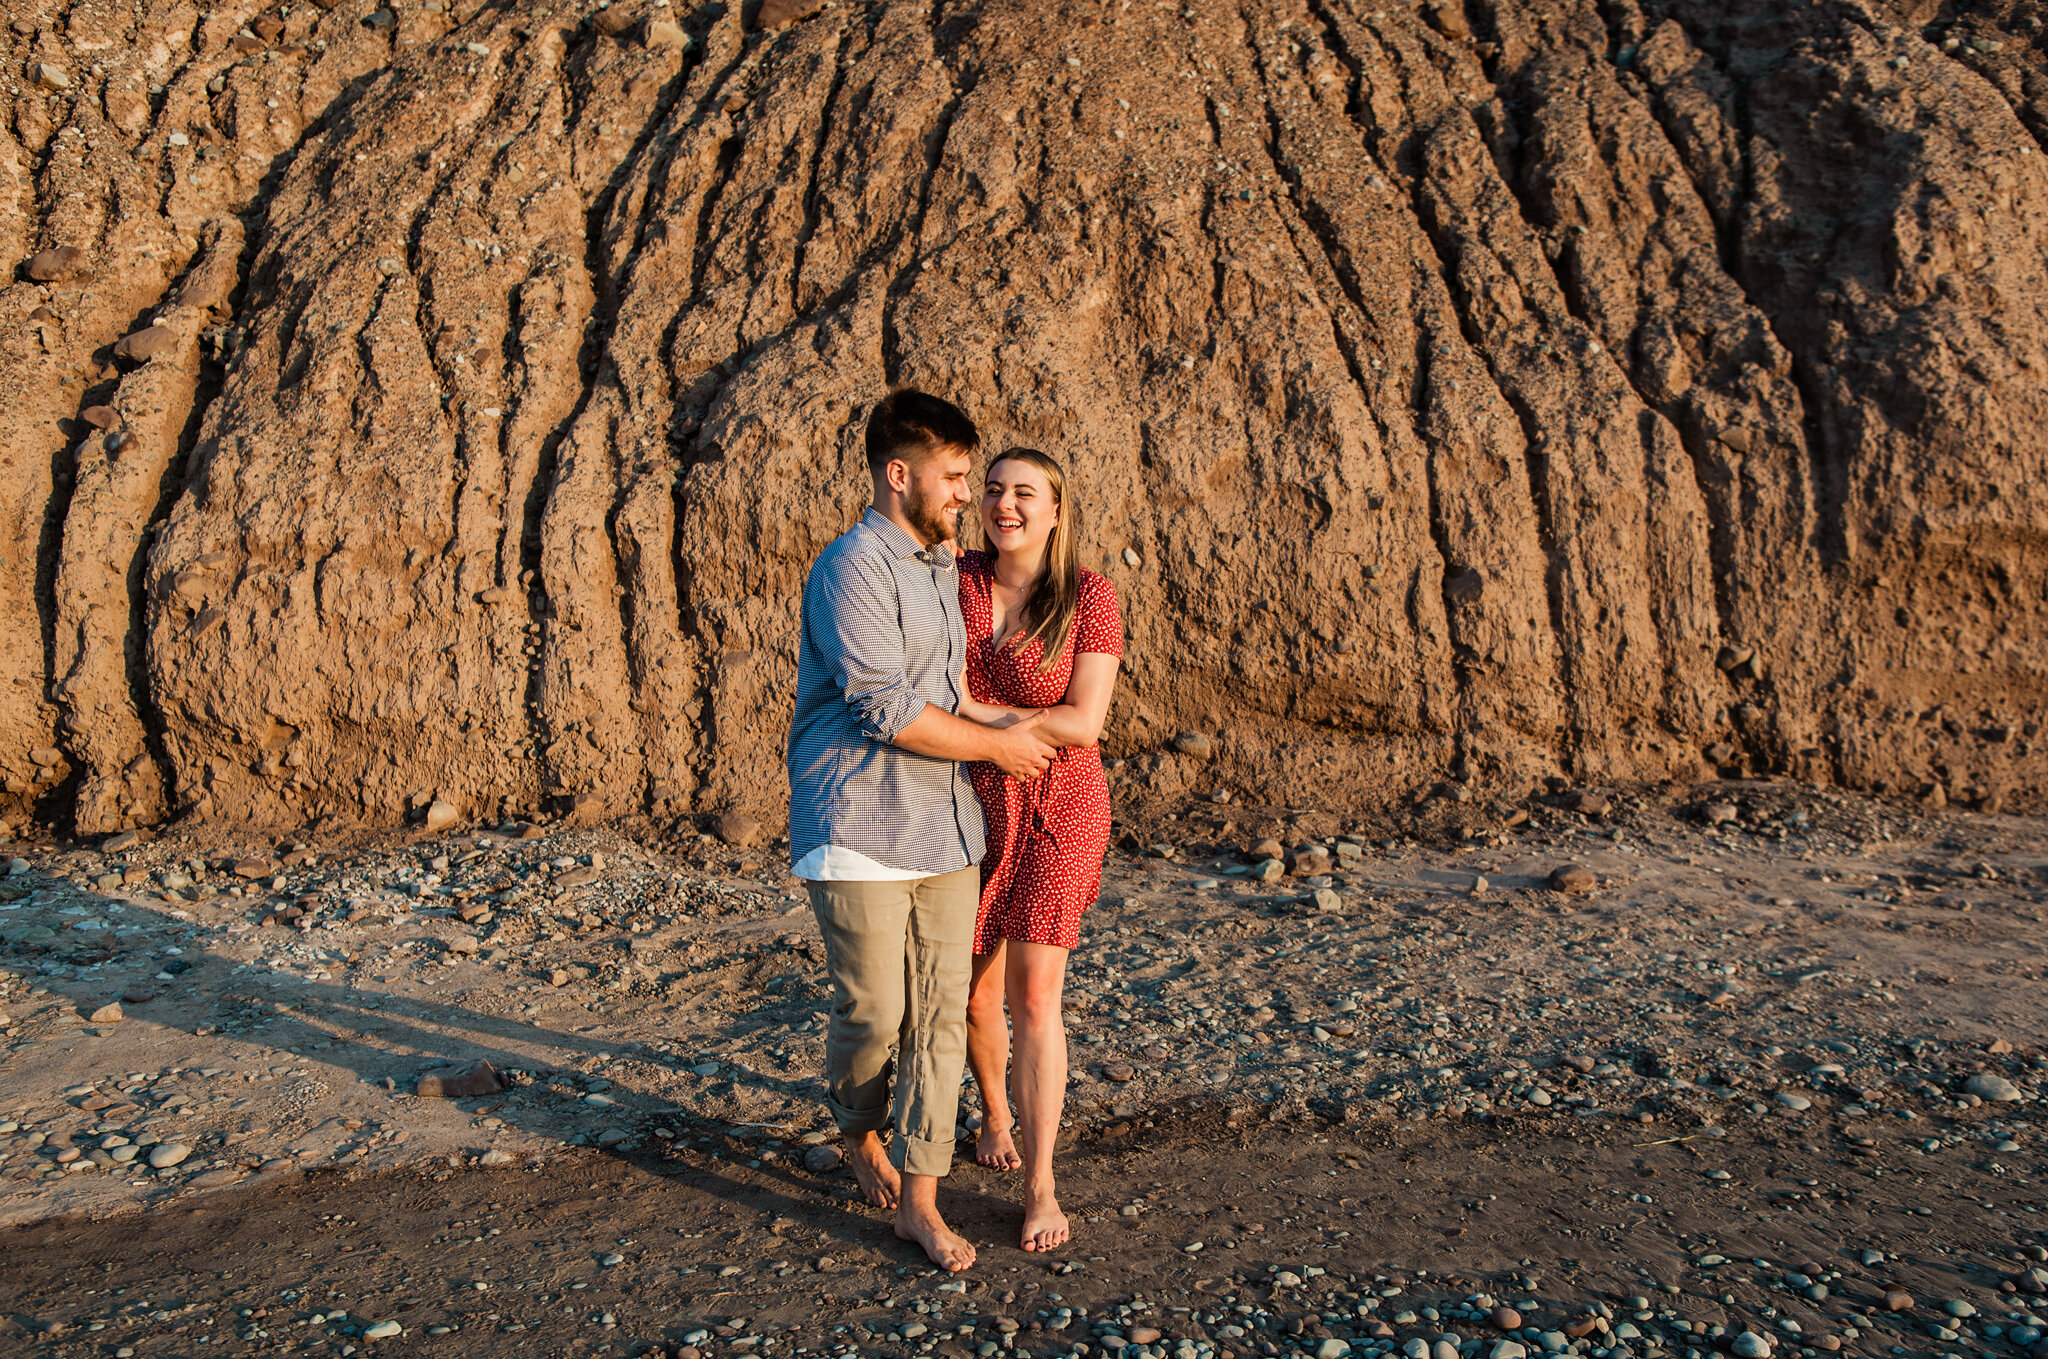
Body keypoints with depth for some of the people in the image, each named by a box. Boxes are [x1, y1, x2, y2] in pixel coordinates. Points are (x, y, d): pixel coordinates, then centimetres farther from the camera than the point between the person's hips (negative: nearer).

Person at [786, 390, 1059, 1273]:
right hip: (860, 829, -7)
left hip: (945, 826, 7)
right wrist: (997, 745, -10)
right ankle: (859, 1131, 33)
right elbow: (887, 711, -19)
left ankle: (919, 1201, 14)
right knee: (872, 1011, 1)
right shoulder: (854, 568, -13)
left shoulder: (943, 568, 15)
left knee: (940, 1012, 5)